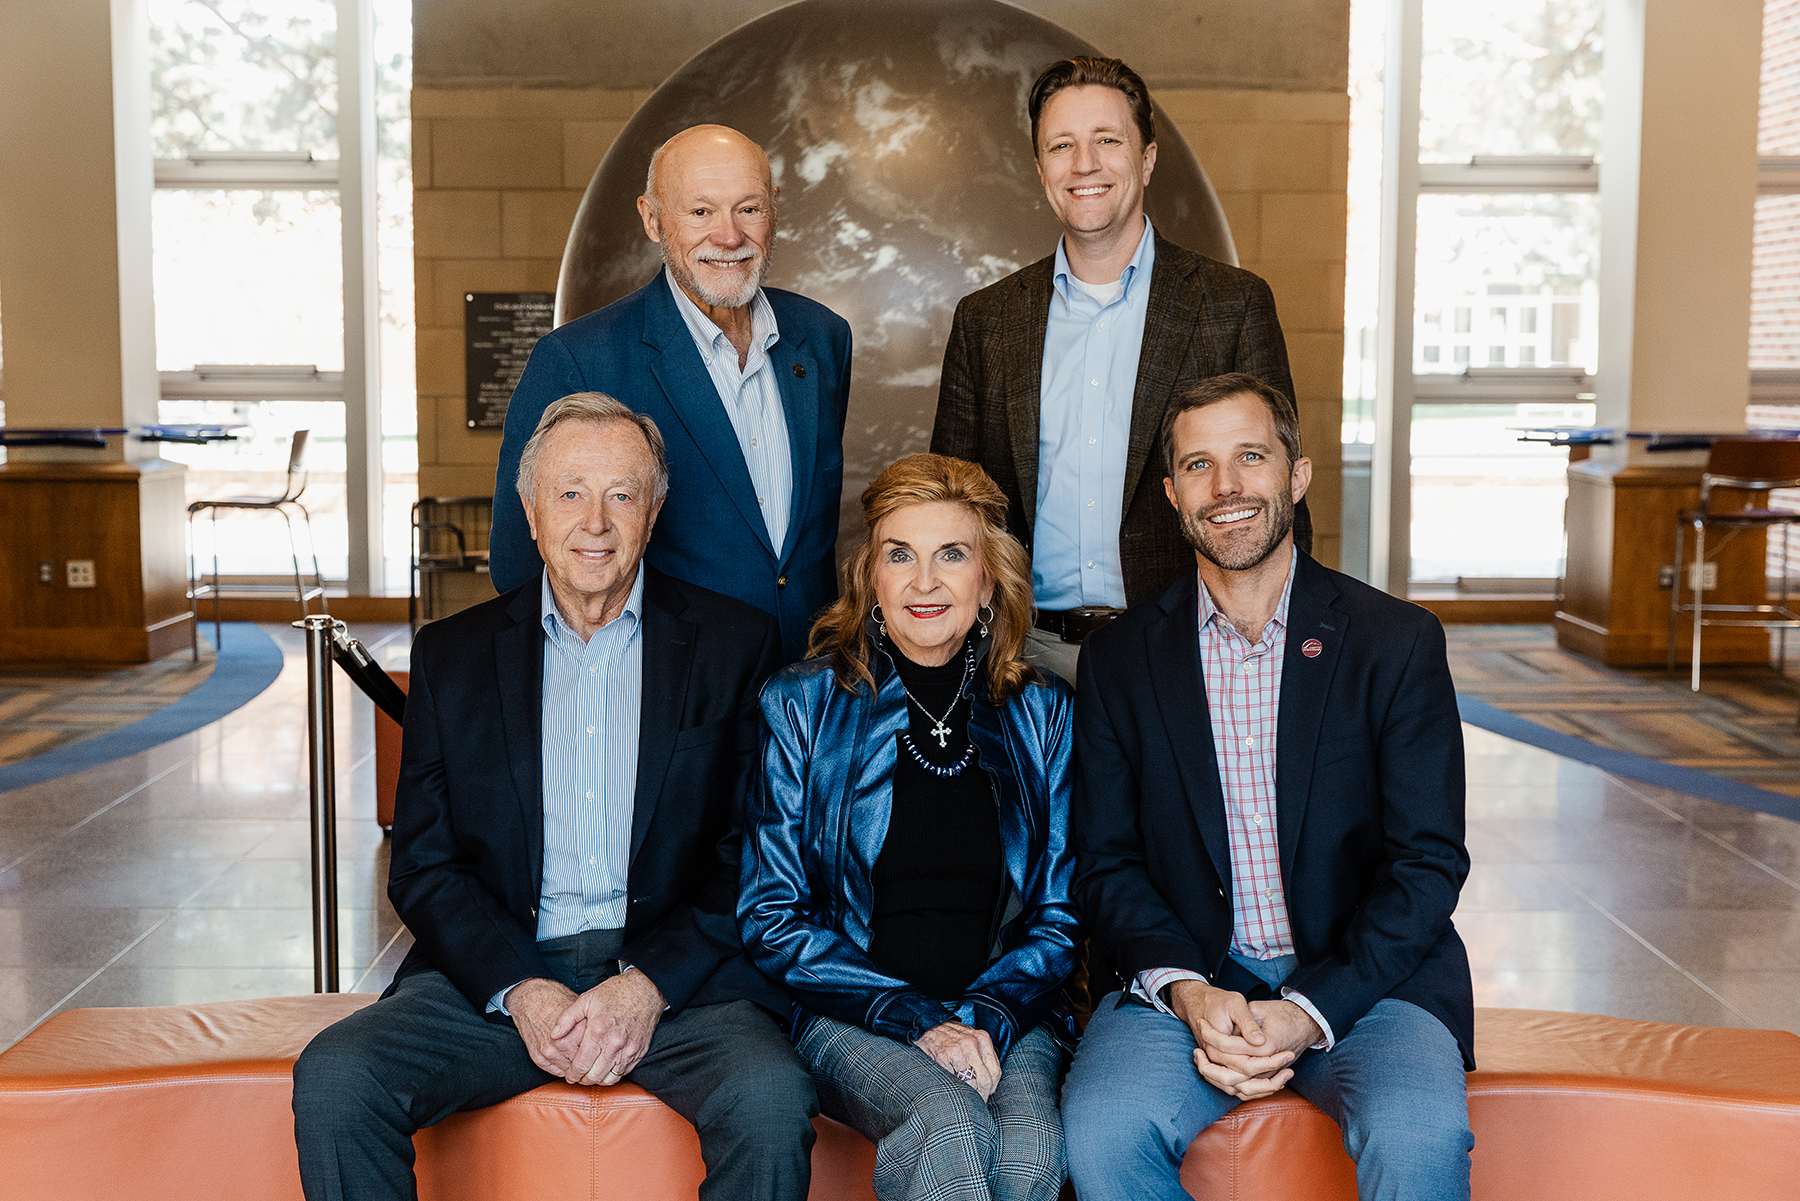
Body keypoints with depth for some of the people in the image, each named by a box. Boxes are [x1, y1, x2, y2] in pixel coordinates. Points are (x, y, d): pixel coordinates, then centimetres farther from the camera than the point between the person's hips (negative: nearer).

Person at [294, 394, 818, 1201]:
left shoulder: (735, 644, 6)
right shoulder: (452, 656, 11)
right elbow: (423, 868, 7)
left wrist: (649, 984, -13)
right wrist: (521, 992, -11)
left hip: (678, 970, -1)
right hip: (499, 969, 2)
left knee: (772, 1099, -30)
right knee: (332, 1081, -23)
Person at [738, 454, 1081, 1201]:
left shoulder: (1041, 713, 8)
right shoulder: (801, 705, 2)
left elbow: (1059, 915, 9)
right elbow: (770, 920, 0)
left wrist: (983, 1017, -11)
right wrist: (915, 1019, -12)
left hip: (1005, 1014, 2)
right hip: (850, 1019, -2)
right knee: (951, 1127, -34)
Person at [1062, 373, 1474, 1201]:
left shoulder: (1398, 643, 1)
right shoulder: (1119, 659, 6)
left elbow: (1428, 861, -3)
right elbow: (1105, 862, 5)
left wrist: (1309, 1010, -15)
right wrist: (1186, 991, -13)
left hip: (1359, 978, -1)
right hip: (1185, 980, 2)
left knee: (1419, 1133, -31)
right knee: (1101, 1128, -27)